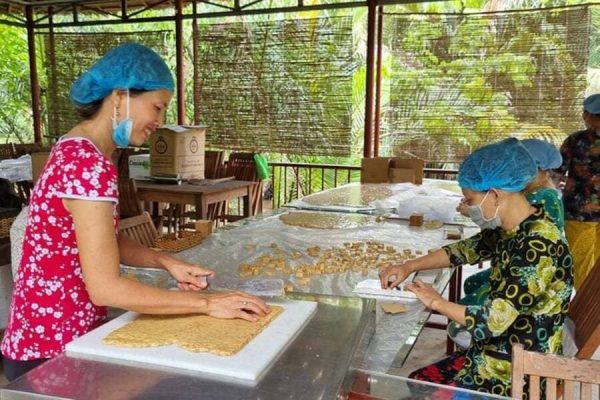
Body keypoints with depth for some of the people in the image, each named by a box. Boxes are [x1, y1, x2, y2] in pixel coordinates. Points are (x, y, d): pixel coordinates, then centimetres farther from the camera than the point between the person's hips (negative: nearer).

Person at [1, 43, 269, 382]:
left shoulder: (78, 150, 5)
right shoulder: (89, 164, -27)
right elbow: (106, 288, -29)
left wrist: (166, 262, -2)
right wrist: (207, 303, -23)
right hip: (52, 349, -9)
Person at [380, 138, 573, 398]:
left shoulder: (538, 245, -29)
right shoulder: (508, 228, -1)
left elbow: (492, 322, -29)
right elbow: (465, 250, 15)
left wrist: (437, 302, -14)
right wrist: (409, 267, 5)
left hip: (519, 376, -8)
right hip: (494, 356, 8)